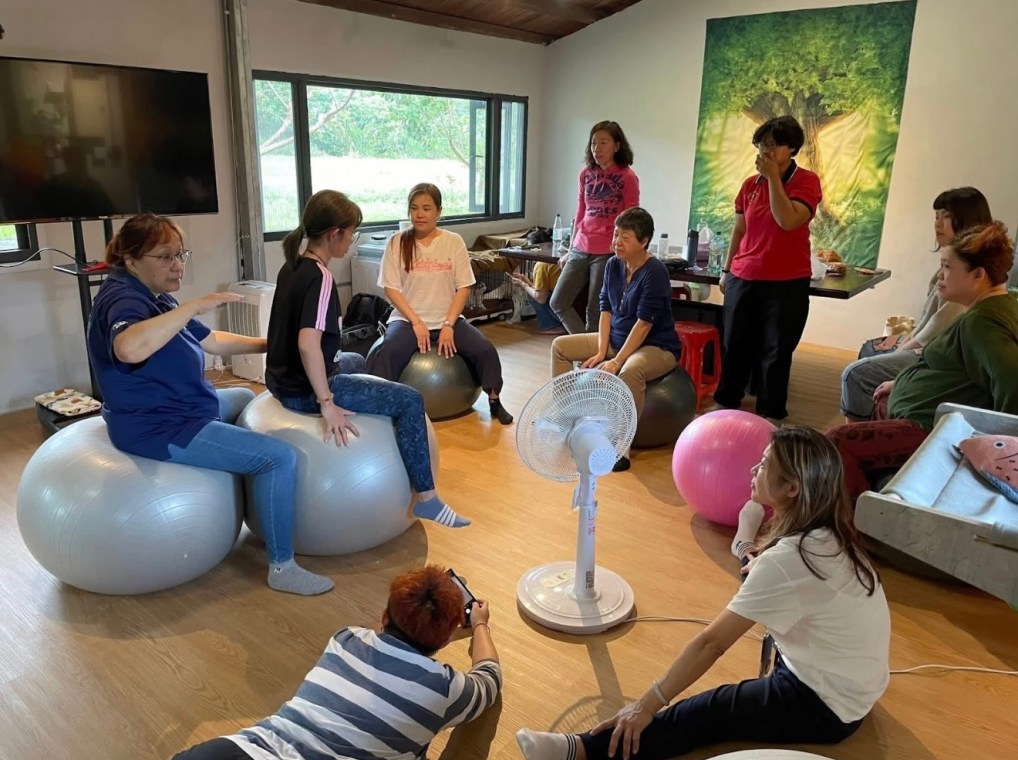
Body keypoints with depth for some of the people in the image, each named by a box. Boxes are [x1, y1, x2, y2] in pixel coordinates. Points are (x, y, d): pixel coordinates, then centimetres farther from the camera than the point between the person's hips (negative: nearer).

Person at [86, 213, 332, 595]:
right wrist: (193, 306, -41)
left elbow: (211, 341, 17)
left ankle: (248, 502, 41)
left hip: (178, 409, 11)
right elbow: (130, 348, -47)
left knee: (244, 398, 33)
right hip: (159, 429, -11)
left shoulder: (152, 297, 10)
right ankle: (282, 568, -4)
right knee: (280, 457, -15)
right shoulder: (123, 299, -22)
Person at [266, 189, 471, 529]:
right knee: (409, 401, -8)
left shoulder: (292, 265, 7)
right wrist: (327, 404, -30)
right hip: (305, 390, -10)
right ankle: (426, 498, 0)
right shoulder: (319, 277, -22)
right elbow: (308, 344, -35)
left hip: (286, 380, 10)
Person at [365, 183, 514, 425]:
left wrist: (449, 325, -12)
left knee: (485, 350, -19)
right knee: (386, 353, -32)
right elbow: (391, 288, -4)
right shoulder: (397, 242, -1)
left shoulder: (454, 241, 2)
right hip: (407, 319, -1)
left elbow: (464, 287, -1)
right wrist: (416, 322, -15)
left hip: (448, 319, 2)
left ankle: (494, 401, 3)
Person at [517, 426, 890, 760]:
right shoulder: (828, 535, -4)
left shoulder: (787, 559, -28)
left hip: (826, 706, -8)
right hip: (850, 684, 8)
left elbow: (712, 642, -27)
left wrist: (647, 705, -23)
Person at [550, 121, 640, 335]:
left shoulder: (627, 177, -7)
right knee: (558, 303, 6)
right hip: (581, 250, 6)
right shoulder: (586, 174, 9)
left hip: (607, 253, -6)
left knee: (595, 312, 2)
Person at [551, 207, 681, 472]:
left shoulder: (654, 272, -22)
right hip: (617, 338, 8)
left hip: (656, 346, -8)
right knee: (560, 345, 5)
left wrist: (616, 361, -27)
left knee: (630, 371, -42)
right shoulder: (613, 265, -1)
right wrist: (601, 351, -9)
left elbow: (644, 324, -25)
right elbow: (606, 309, 1)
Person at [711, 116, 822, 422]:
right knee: (735, 346, 12)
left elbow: (788, 221, -22)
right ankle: (725, 403, 27)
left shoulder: (807, 181, -6)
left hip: (787, 284, -4)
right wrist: (726, 270, 13)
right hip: (744, 280, 4)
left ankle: (770, 414, 16)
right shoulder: (750, 184, 7)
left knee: (776, 353, 3)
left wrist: (773, 177, -18)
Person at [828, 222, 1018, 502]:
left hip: (935, 432, -12)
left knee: (837, 441, -21)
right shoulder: (988, 310, 15)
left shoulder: (982, 322, -20)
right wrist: (902, 383, 24)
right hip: (934, 422, 12)